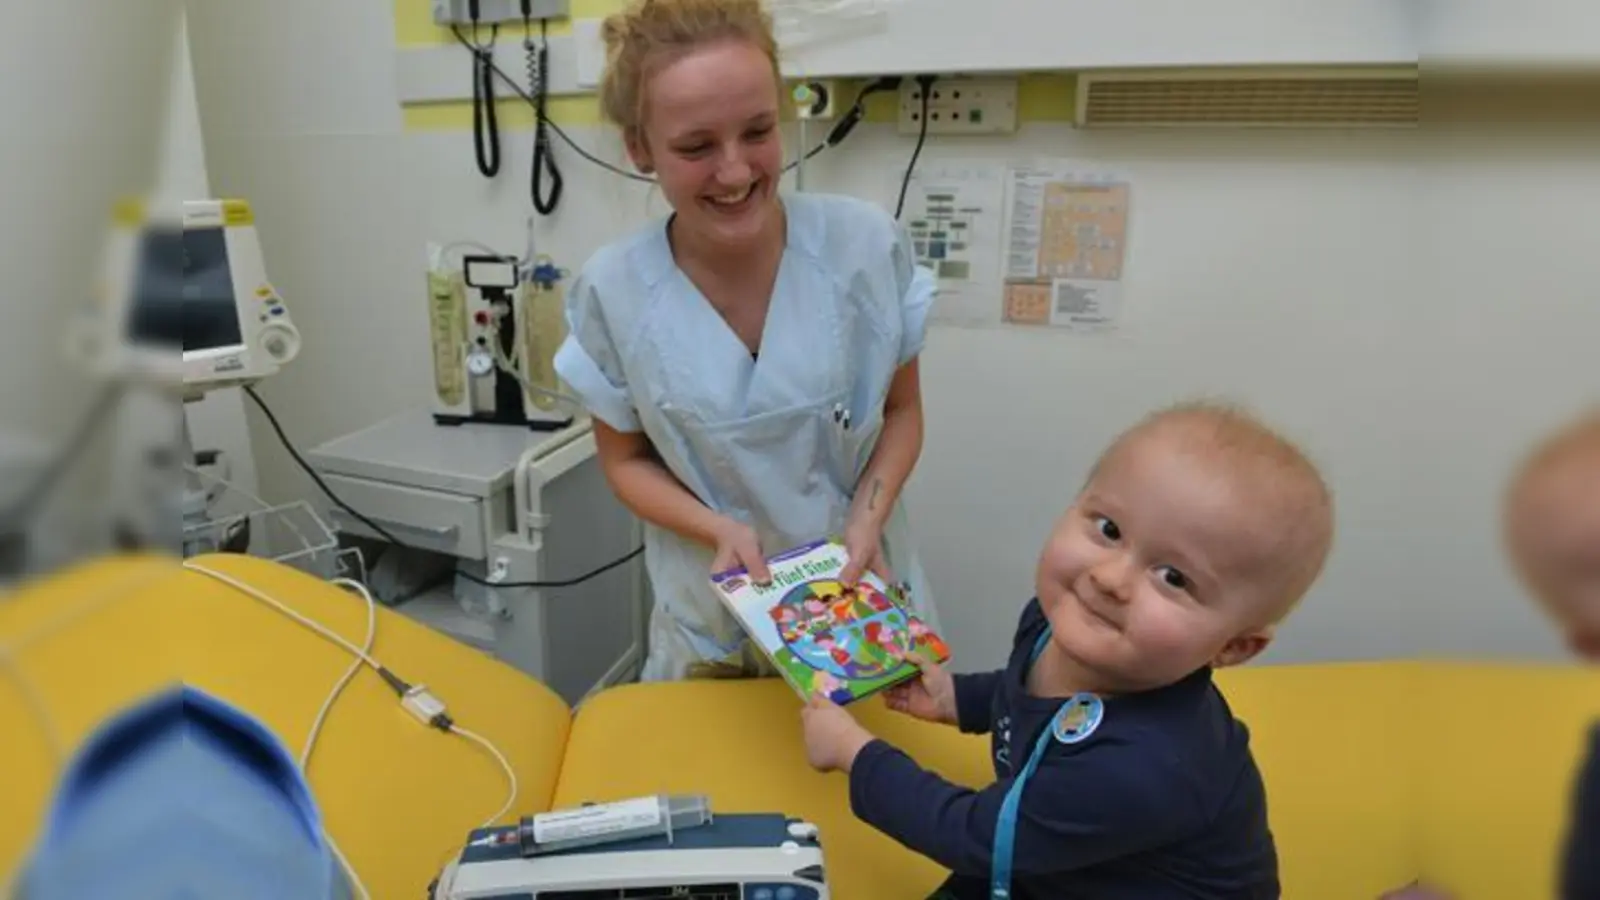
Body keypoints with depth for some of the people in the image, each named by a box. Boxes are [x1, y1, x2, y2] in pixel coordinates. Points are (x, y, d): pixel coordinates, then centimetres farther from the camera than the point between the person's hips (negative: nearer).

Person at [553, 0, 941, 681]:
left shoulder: (868, 246, -16)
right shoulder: (612, 292, -16)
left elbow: (902, 412, -2)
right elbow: (626, 458, -2)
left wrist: (868, 518, -18)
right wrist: (719, 530, -19)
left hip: (864, 601, 1)